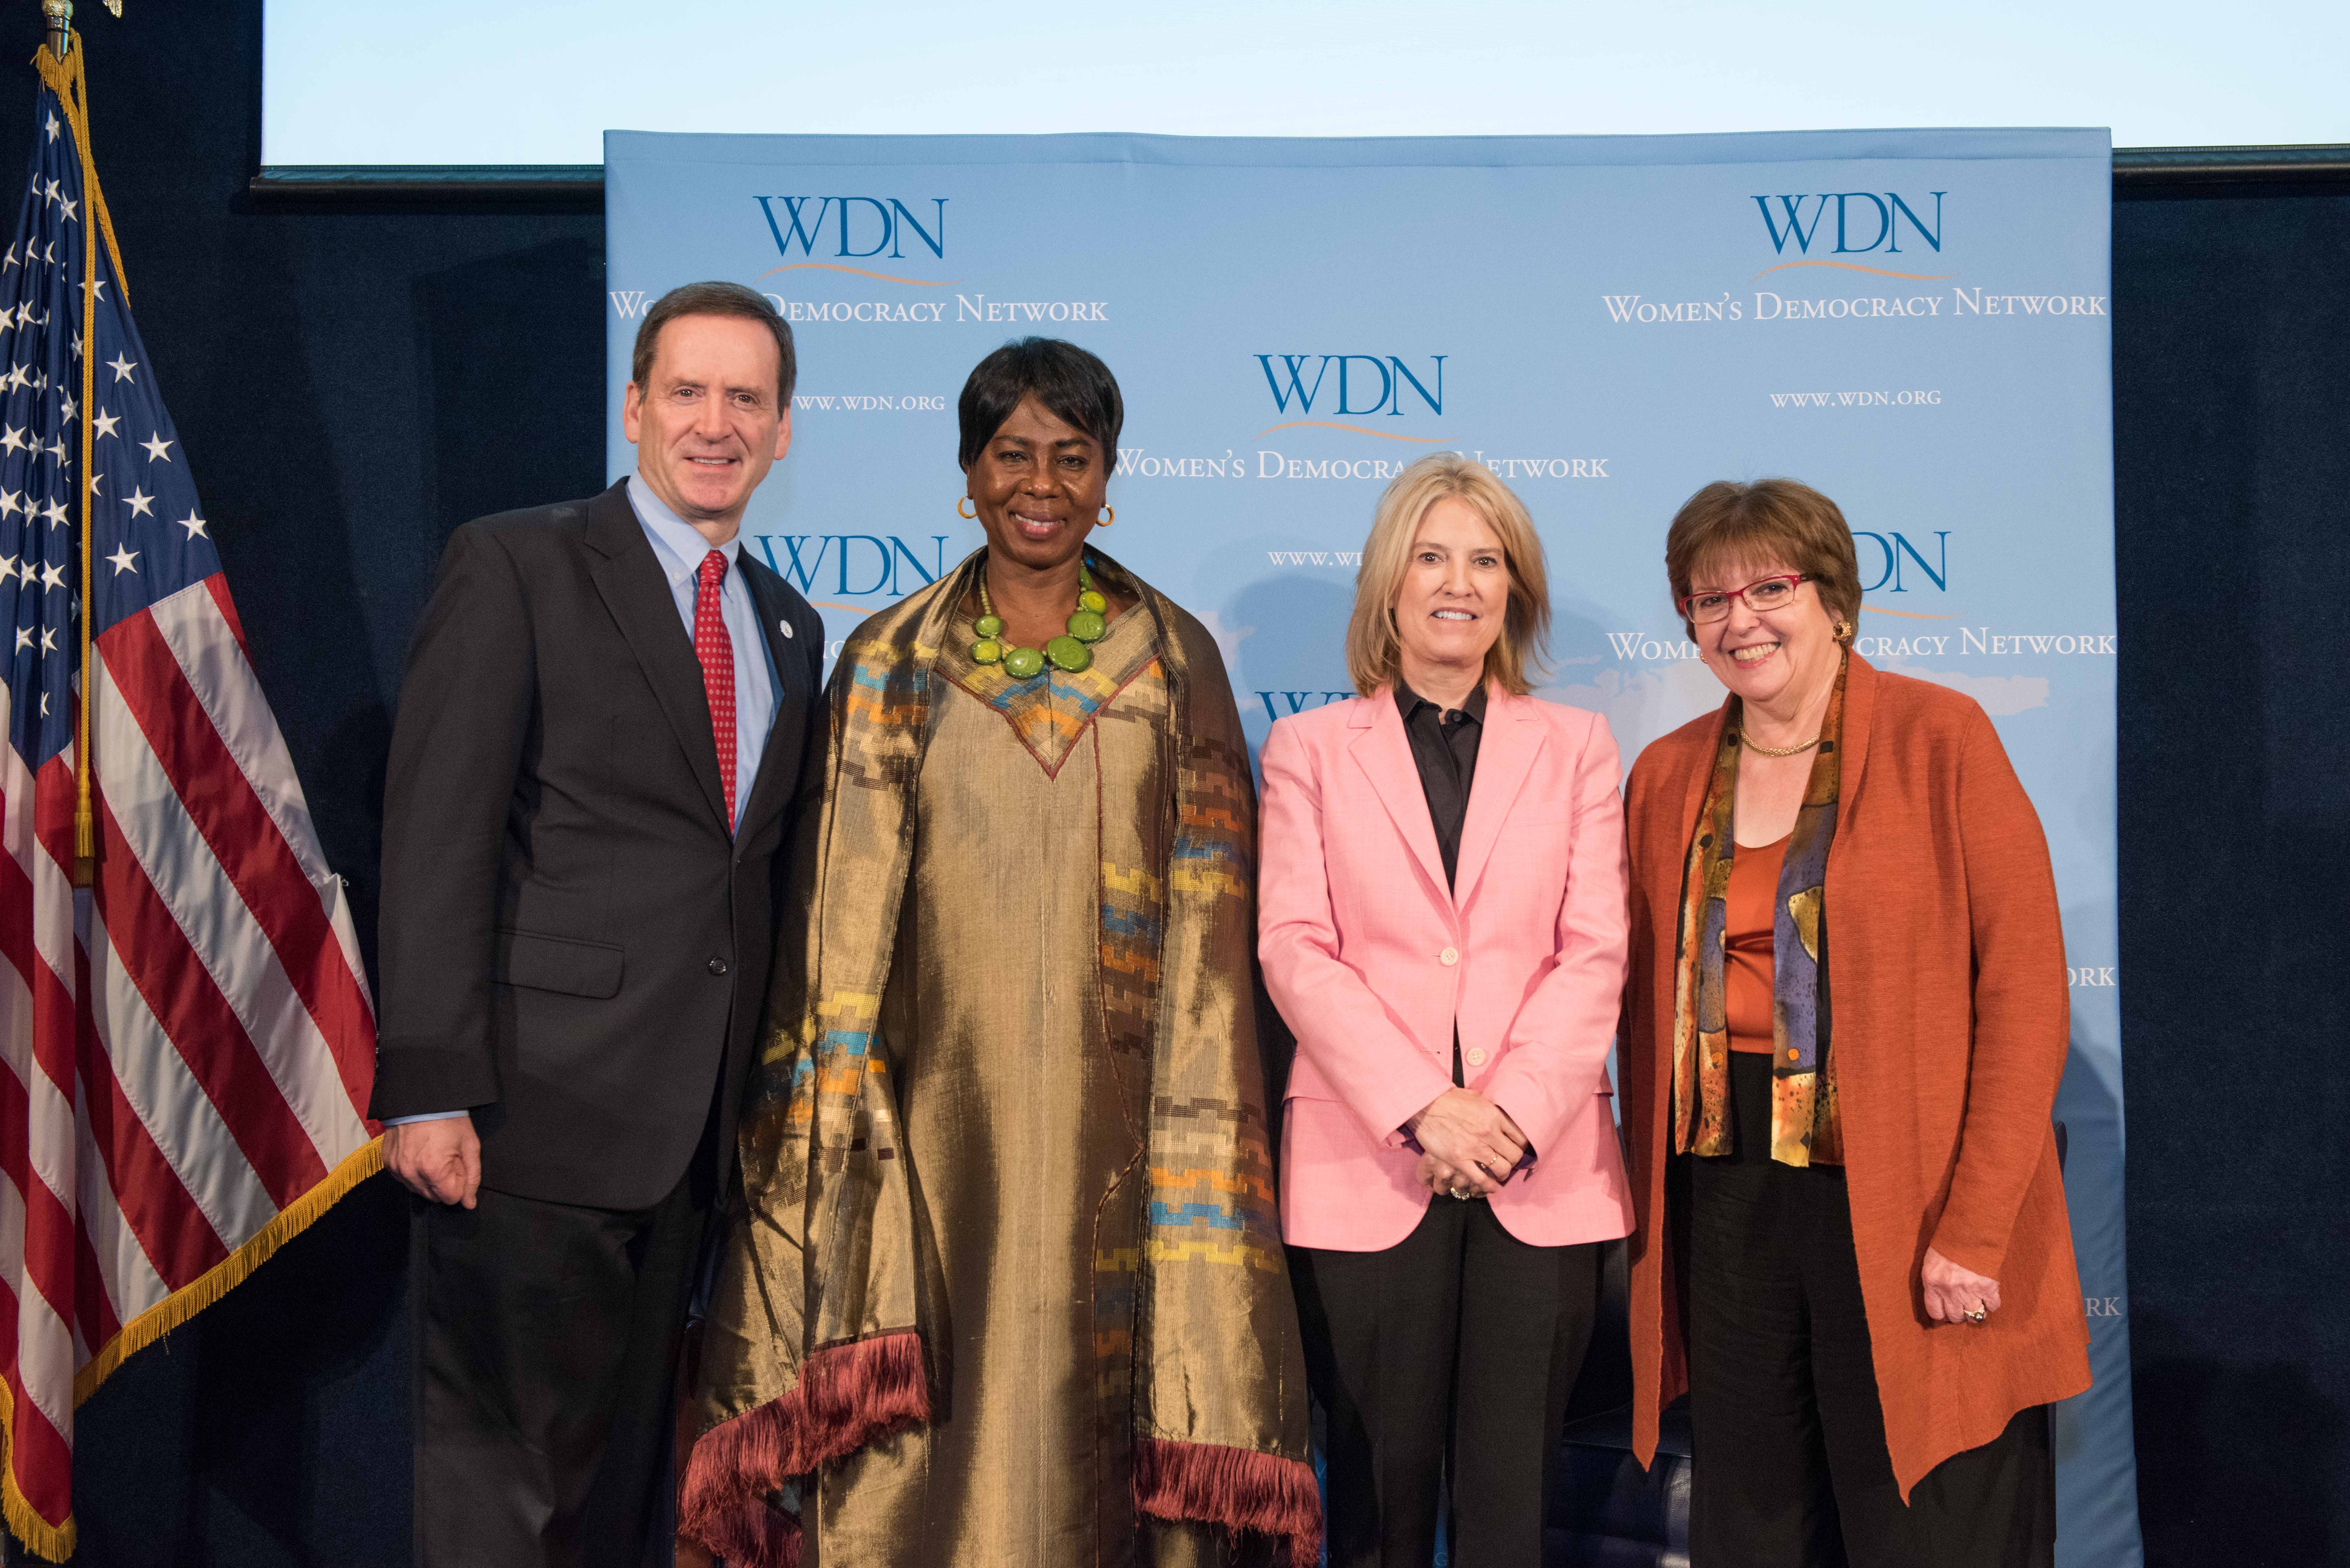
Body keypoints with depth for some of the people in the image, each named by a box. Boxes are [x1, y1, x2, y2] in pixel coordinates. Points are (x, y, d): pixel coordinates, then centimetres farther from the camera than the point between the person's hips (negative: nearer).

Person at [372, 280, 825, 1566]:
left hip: (698, 1124, 6)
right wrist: (429, 1089, -16)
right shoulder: (513, 566, -2)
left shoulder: (791, 627, 16)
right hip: (543, 1108, -6)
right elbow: (436, 837, -9)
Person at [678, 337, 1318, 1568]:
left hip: (1112, 1124, 0)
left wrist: (1197, 1128, -2)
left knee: (1094, 1423, 4)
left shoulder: (1176, 666, 6)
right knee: (920, 1461, 1)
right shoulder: (891, 668, 6)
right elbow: (840, 916, 4)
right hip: (940, 1112, 0)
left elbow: (1207, 924, 5)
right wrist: (836, 1127, -3)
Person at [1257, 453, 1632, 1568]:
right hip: (1366, 1170, -1)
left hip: (1541, 1172, 1)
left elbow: (1595, 951, 3)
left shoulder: (1576, 746, 12)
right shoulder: (1310, 747, 9)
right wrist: (1421, 1110, -12)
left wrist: (1514, 1113, -11)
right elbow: (1295, 950, -1)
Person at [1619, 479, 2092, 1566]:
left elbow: (2025, 987, -9)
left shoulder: (1942, 738, -4)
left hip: (1902, 1202, -4)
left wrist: (1976, 1226, -15)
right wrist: (1648, 1211, 6)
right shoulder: (1667, 775, 10)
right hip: (1724, 1197, 4)